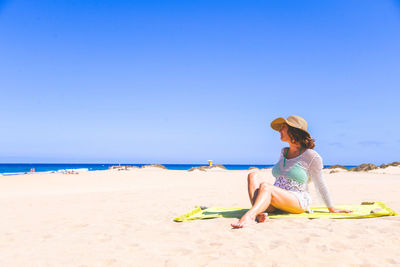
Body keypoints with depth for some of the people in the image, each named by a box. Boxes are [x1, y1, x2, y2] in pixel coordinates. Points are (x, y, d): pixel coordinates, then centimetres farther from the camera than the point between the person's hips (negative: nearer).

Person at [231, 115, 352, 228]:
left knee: (265, 186, -34)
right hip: (277, 201, 6)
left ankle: (249, 216, -59)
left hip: (298, 202, -6)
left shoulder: (311, 156, -6)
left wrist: (332, 209, 6)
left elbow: (320, 185, 1)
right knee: (253, 175, -19)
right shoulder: (283, 152, 15)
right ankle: (259, 212, -41)